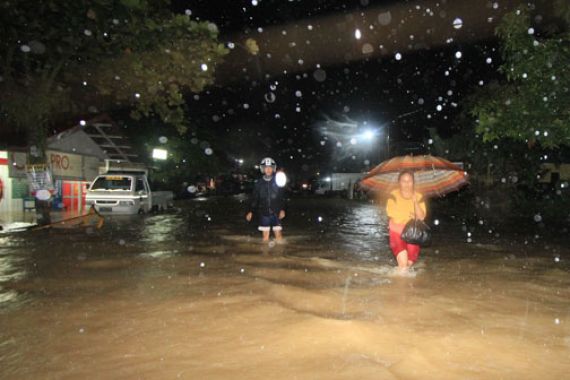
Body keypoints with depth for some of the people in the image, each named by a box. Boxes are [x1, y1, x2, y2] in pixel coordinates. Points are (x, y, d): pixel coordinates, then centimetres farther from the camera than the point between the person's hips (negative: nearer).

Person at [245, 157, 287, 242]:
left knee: (279, 236, -3)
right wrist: (250, 211, 0)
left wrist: (282, 209, -15)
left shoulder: (278, 181, -2)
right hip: (264, 214, 2)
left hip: (276, 213, -1)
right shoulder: (259, 183, 2)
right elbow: (254, 198, 6)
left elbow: (282, 197, -3)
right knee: (265, 237, 7)